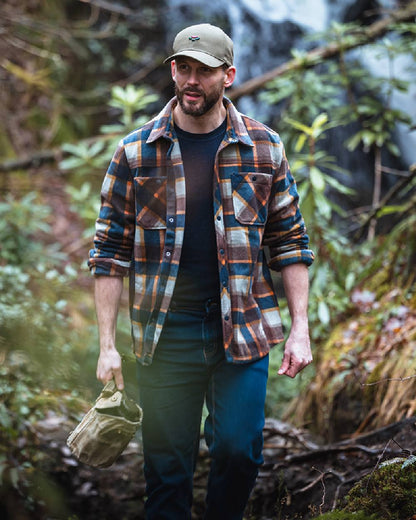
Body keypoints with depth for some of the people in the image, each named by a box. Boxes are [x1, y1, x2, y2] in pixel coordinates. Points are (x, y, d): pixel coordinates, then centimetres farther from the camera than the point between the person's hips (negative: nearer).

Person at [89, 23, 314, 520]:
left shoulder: (264, 147, 3)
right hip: (165, 332, 0)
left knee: (238, 450, -3)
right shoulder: (135, 152, 1)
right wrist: (107, 345, -2)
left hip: (242, 327, 0)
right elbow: (110, 251, 2)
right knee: (166, 465, 4)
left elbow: (289, 241, 7)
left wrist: (300, 329, 1)